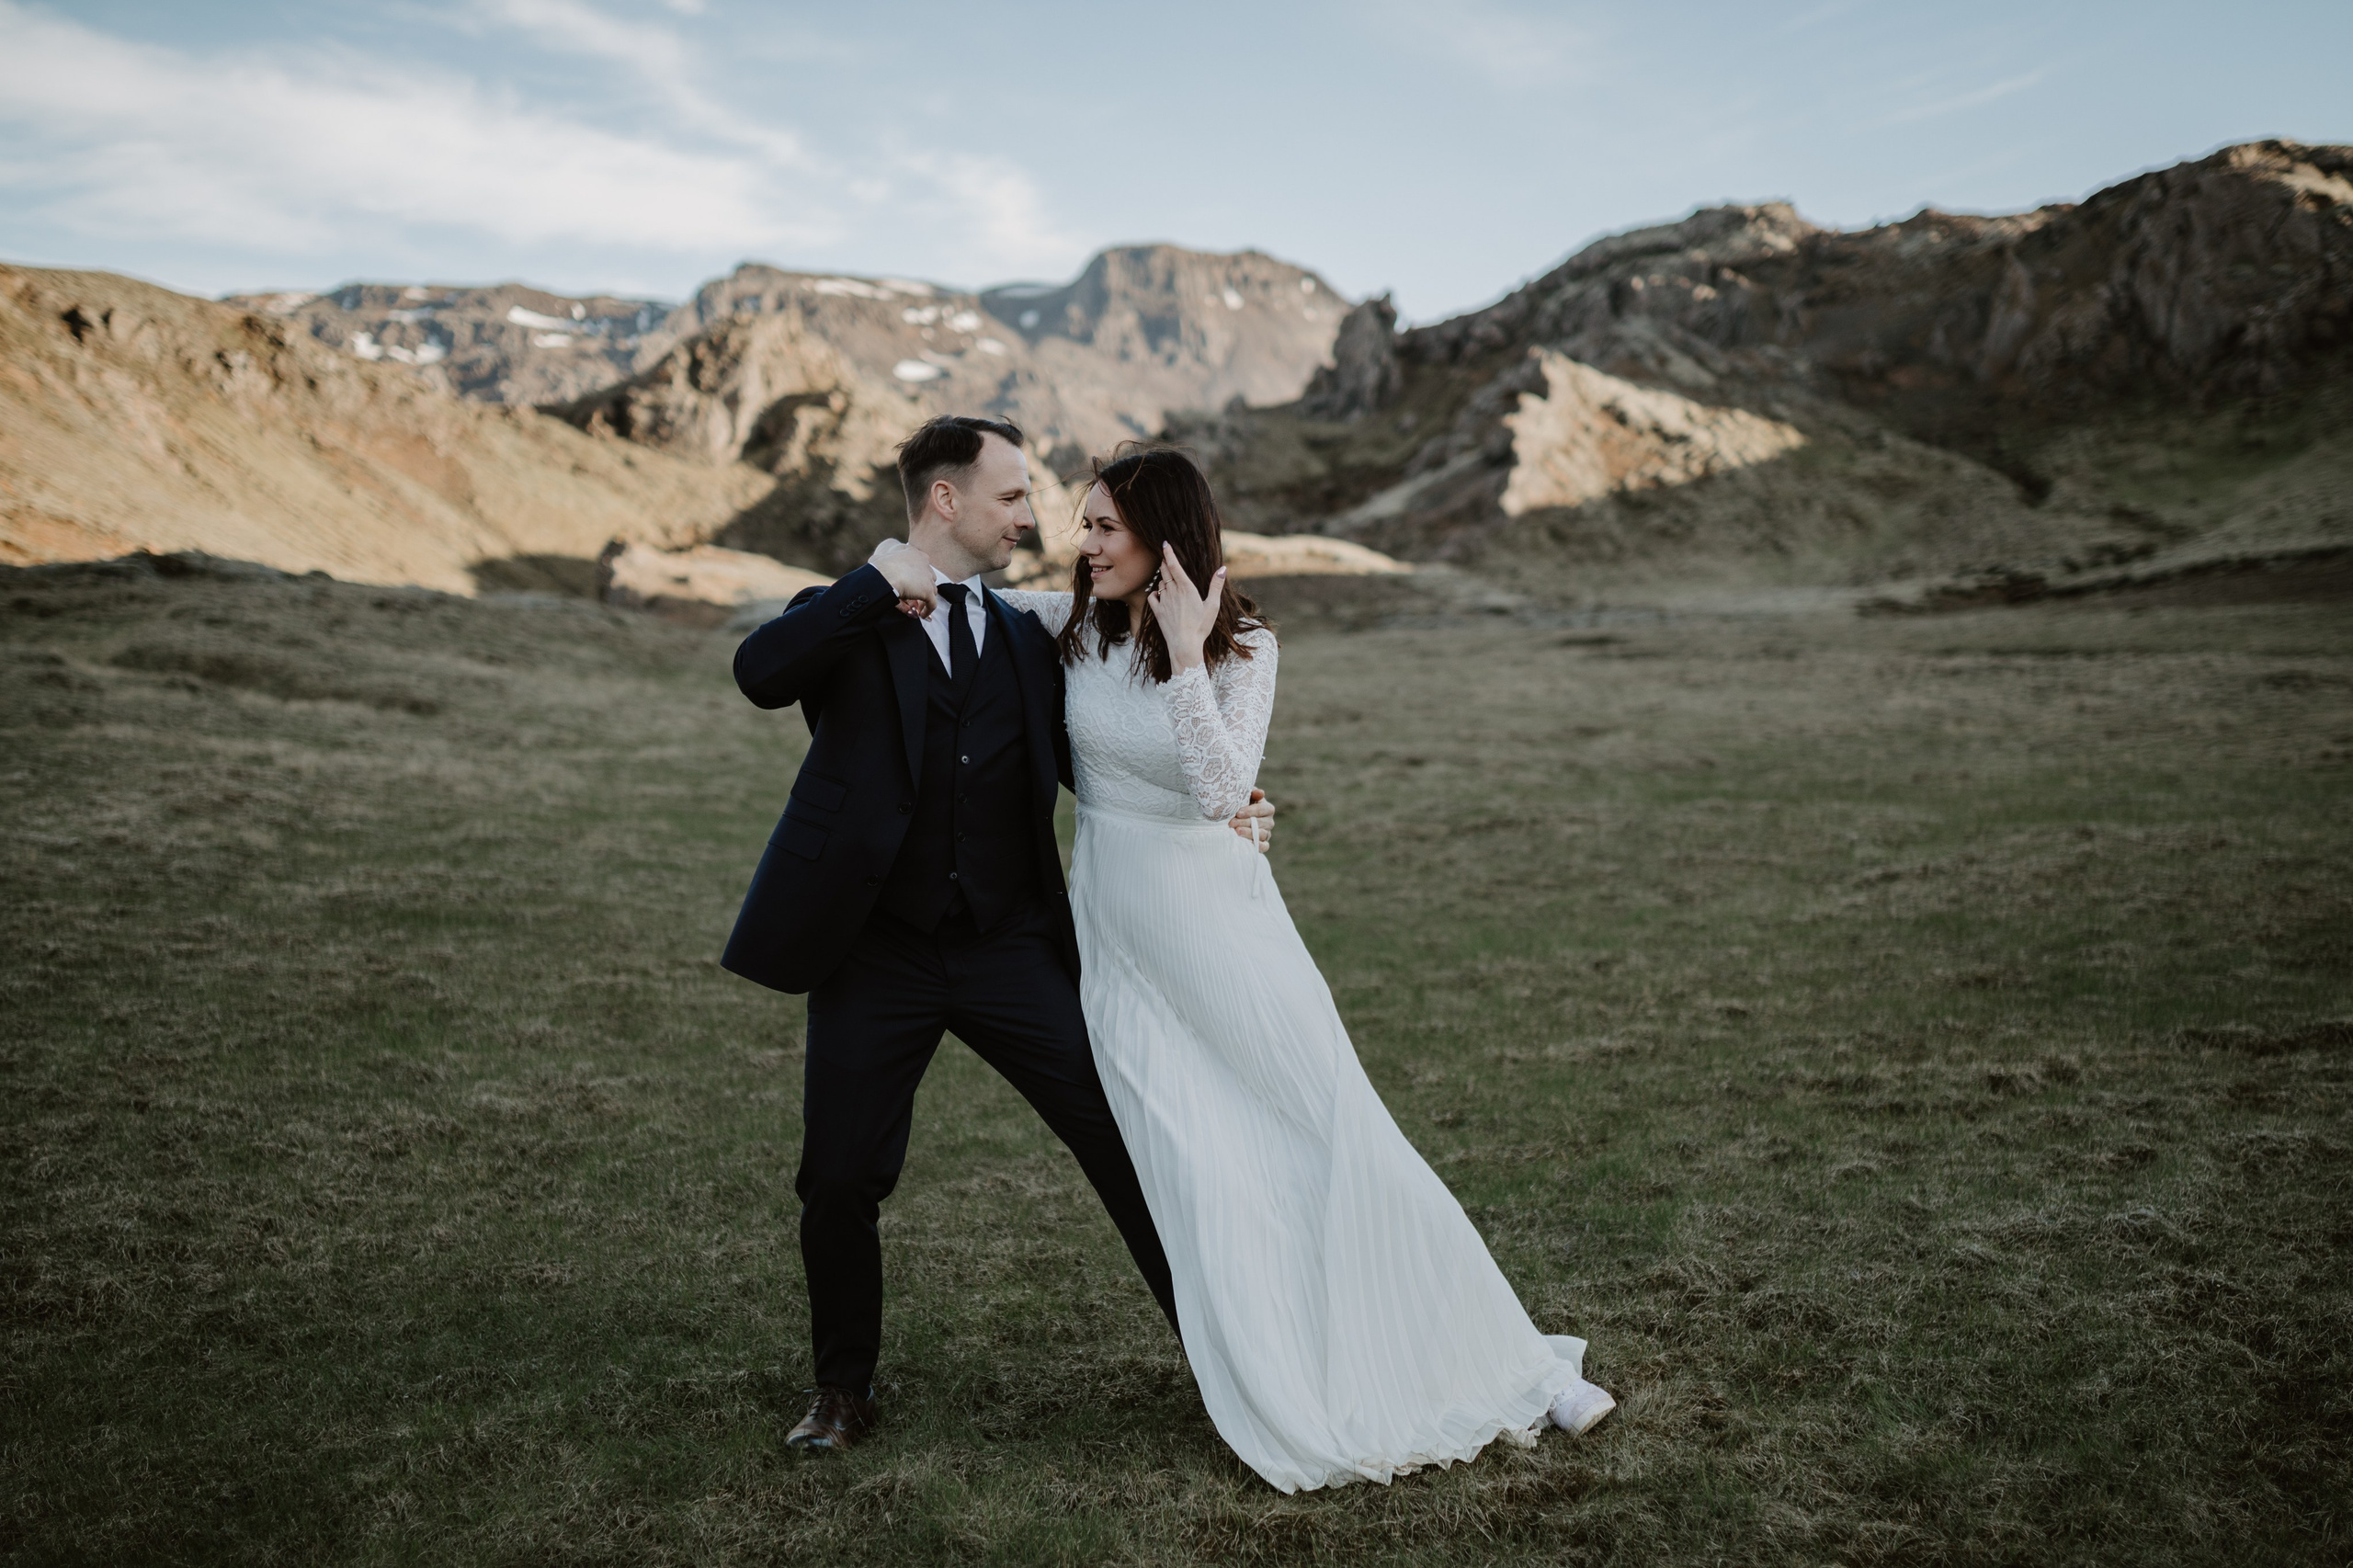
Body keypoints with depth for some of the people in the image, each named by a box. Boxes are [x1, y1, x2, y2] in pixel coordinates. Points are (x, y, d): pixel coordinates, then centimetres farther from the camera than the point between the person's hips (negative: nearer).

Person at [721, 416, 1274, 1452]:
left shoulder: (1028, 640, 13)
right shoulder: (848, 623, 1)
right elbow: (759, 673, -20)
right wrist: (880, 584, -18)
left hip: (1011, 949, 3)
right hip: (876, 952, -2)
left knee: (1127, 1142, 0)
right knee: (840, 1183, 4)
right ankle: (844, 1390, 27)